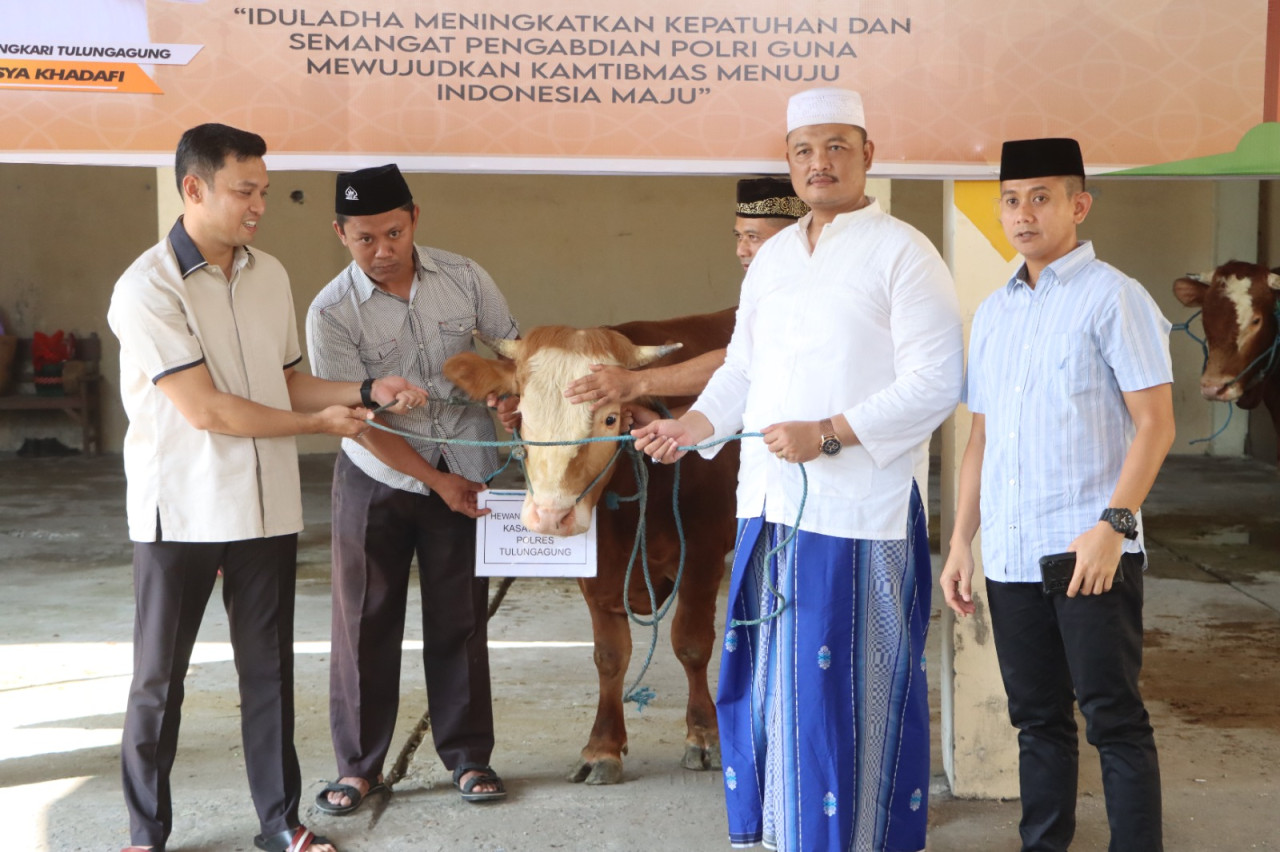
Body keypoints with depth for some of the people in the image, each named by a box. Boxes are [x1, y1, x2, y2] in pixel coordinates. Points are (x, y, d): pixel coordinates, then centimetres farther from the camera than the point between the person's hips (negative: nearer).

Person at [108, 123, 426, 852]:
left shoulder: (269, 274, 6)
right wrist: (318, 423, -11)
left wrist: (366, 391, 0)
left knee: (269, 669, 13)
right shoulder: (148, 287, -14)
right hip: (182, 511, -5)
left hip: (267, 506, 5)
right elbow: (205, 410, -18)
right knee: (159, 679, 7)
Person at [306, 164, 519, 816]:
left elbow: (512, 345, 10)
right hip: (377, 478, -2)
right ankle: (359, 767, 17)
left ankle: (468, 757, 21)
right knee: (366, 621, 3)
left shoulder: (463, 278, -6)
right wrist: (436, 481, -14)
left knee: (459, 620, 7)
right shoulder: (332, 313, -15)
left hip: (464, 472, 2)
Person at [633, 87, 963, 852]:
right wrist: (689, 428, 3)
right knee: (770, 674, 12)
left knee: (852, 688, -1)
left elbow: (935, 383, -13)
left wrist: (829, 433, -18)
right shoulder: (774, 256, 16)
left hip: (859, 511, -6)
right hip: (772, 503, 7)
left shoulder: (903, 252, -5)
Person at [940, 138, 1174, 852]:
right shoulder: (994, 312, 16)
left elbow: (1155, 424, -8)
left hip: (1092, 551, -6)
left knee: (1115, 721, -1)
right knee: (1038, 719, 13)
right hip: (1010, 554, 6)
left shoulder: (1113, 297, -3)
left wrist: (1113, 524, -18)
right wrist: (961, 541, 14)